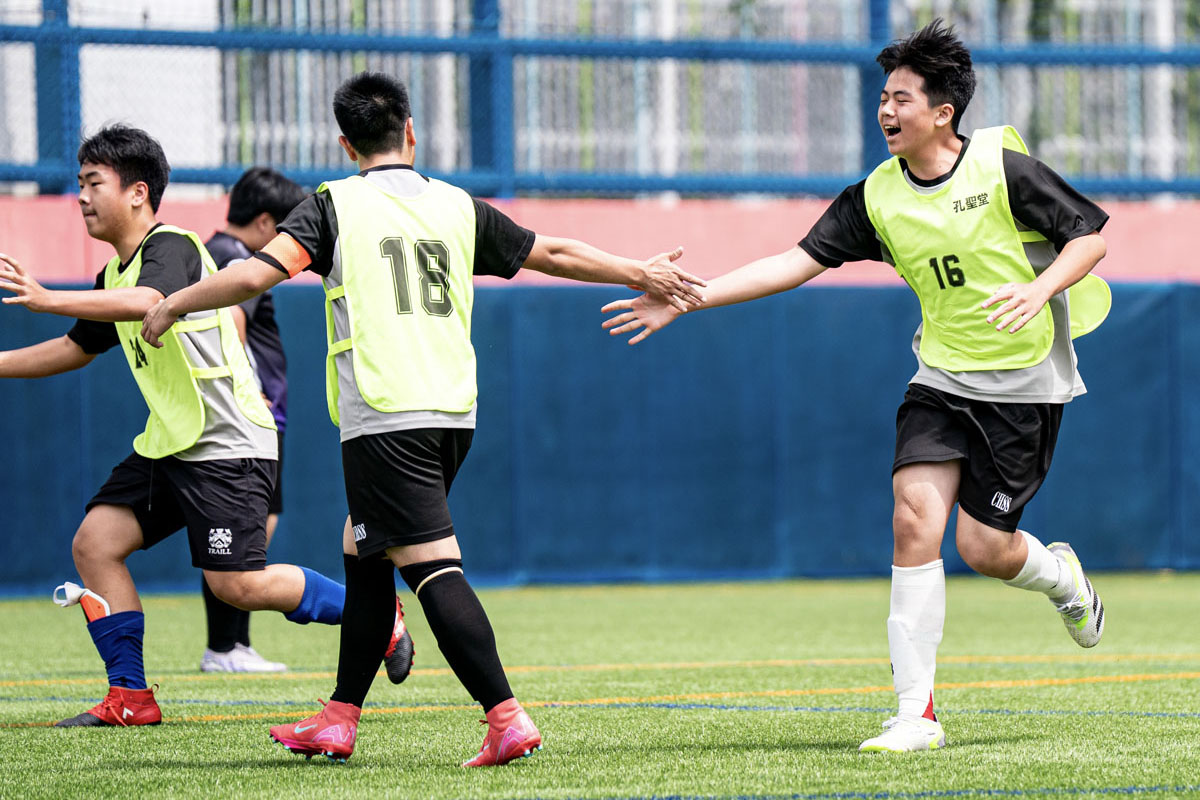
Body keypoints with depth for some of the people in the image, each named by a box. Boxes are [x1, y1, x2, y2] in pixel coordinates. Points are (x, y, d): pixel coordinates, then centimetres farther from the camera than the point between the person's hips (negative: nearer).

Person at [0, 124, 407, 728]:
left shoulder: (172, 246, -14)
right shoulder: (116, 273, 14)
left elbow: (144, 303, -36)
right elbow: (78, 348, 29)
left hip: (228, 445, -9)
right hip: (168, 445, 9)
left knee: (236, 585, -13)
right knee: (94, 543, -3)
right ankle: (130, 697, 2)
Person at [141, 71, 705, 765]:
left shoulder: (335, 205, 0)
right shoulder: (459, 208, 13)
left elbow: (257, 274, -12)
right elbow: (555, 254, 20)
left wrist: (172, 306, 3)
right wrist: (643, 275, 34)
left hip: (384, 417, -6)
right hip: (455, 414, 6)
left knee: (433, 567, -11)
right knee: (362, 552, 19)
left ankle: (507, 719, -21)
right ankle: (340, 720, 23)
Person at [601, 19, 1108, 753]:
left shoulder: (1003, 169, -12)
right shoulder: (877, 197, 0)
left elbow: (1091, 236, -6)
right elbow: (797, 262, -1)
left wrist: (1041, 287, -25)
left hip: (1023, 382, -4)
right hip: (942, 377, 4)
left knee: (985, 547, -6)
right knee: (915, 516, -15)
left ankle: (1060, 575, 34)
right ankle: (916, 715, -13)